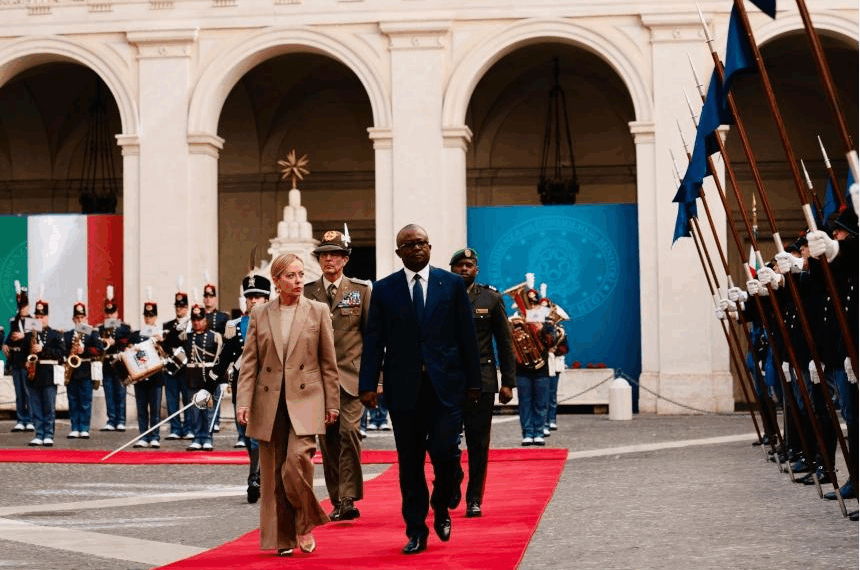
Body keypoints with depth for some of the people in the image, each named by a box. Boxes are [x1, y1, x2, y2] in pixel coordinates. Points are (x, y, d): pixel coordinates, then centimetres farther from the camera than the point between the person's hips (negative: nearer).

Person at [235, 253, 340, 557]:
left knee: (298, 458, -20)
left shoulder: (318, 311, 4)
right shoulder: (259, 314, 7)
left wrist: (331, 403, 5)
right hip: (269, 403, 2)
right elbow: (249, 362, 6)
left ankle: (305, 523, 2)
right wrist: (243, 402, -2)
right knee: (273, 472, 4)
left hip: (305, 399, -2)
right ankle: (283, 538, 14)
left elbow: (329, 361, 6)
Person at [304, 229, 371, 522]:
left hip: (352, 375, -2)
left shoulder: (361, 290, 5)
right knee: (327, 439, 4)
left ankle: (349, 498, -14)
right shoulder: (307, 292, 8)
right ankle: (338, 502, 13)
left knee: (348, 431, -18)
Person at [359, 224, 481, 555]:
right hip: (403, 387, 1)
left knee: (444, 451, -11)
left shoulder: (452, 284, 6)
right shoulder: (384, 289, 6)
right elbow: (373, 340, 3)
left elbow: (466, 335, 6)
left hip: (446, 384, -1)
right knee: (409, 462, 5)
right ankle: (416, 531, 14)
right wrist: (368, 384, -5)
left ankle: (441, 508, 18)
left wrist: (474, 381, 4)